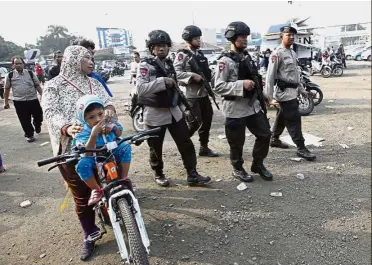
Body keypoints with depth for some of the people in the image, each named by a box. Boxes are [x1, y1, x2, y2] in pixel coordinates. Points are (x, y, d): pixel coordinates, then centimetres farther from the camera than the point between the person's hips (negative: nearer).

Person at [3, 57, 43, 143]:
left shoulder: (30, 73, 3)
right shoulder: (10, 75, 1)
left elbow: (37, 85, 7)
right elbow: (7, 89, 6)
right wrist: (6, 102, 7)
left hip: (33, 100, 1)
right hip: (19, 102, -1)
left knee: (38, 116, 10)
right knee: (25, 120, 4)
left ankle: (37, 126, 43)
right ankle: (29, 135, 22)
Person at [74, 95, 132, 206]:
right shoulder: (83, 132, -25)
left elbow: (119, 135, 6)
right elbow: (87, 153, -34)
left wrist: (114, 126, -19)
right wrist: (94, 134, -46)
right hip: (95, 159, -3)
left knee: (126, 147, -22)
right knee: (82, 164, -34)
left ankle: (124, 179, -6)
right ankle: (96, 190, -10)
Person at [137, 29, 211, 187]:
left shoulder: (170, 64, 11)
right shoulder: (145, 66, -9)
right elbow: (141, 89, -24)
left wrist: (183, 106, 18)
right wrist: (162, 81, -28)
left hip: (174, 111, 6)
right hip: (155, 113, -5)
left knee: (186, 144, 3)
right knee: (156, 148, 8)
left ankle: (192, 175, 13)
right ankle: (158, 174, 29)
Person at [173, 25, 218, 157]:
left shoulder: (200, 54, 16)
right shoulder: (182, 55, -9)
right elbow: (176, 72, -20)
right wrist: (192, 75, -26)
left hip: (204, 93, 8)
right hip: (191, 95, -8)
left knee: (207, 120, 9)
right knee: (194, 123, -8)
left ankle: (204, 148, 21)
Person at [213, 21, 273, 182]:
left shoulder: (247, 57, 12)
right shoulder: (225, 61, -13)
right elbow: (218, 87, -20)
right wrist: (241, 84, -26)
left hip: (253, 105, 8)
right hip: (235, 109, -7)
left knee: (265, 134, 11)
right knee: (237, 142, 5)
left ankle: (257, 164, 30)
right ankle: (237, 168, 29)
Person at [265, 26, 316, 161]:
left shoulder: (293, 53, 16)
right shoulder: (277, 53, -12)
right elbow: (270, 74, -17)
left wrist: (301, 89, 22)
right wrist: (268, 95, -21)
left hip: (292, 90, 9)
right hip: (284, 91, -9)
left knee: (282, 117, 18)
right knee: (294, 119, -8)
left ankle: (275, 139, 32)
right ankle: (301, 148, -2)